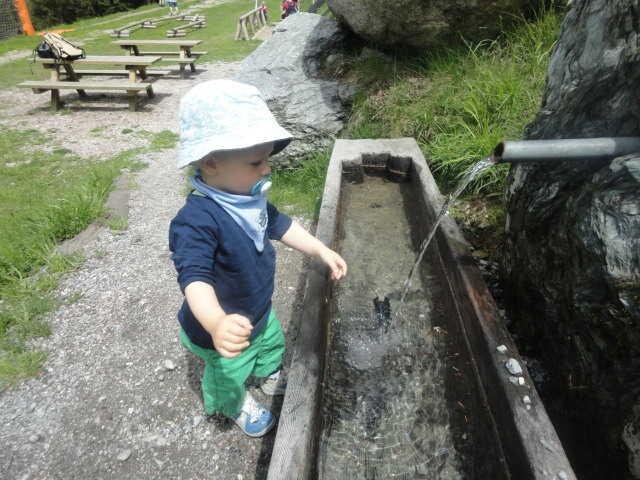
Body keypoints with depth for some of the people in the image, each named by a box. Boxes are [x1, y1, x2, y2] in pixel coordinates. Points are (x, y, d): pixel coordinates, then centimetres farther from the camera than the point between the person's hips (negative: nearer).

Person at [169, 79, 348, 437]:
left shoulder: (249, 196, -12)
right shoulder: (197, 221, -40)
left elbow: (280, 225, 1)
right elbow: (195, 278, -48)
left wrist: (322, 250, -2)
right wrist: (217, 324, -66)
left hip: (259, 311, 7)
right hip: (229, 330, -7)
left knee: (273, 342, 34)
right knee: (230, 375, 24)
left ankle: (270, 376, 68)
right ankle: (238, 406, 59)